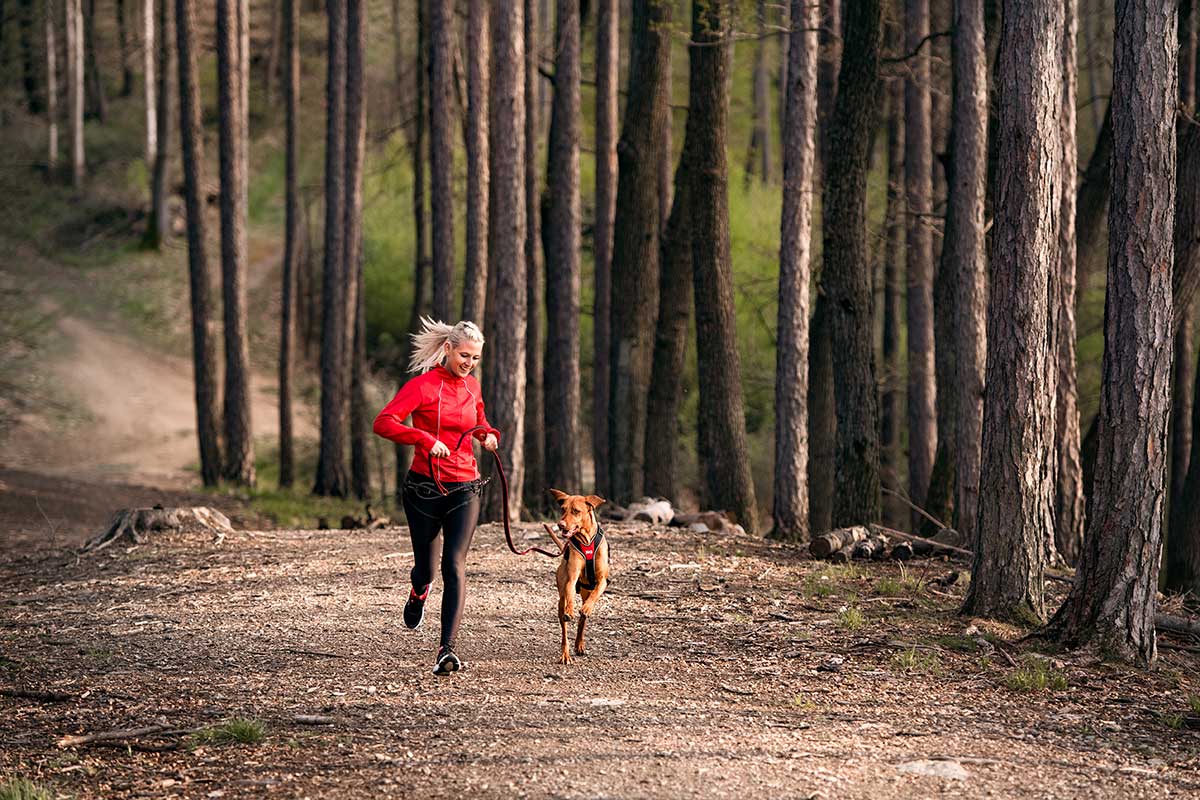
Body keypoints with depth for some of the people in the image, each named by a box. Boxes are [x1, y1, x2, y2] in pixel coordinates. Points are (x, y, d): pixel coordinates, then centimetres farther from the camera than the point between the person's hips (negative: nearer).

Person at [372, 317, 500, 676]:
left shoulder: (471, 386, 8)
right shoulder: (423, 385, -9)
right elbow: (383, 422, -20)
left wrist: (488, 434, 6)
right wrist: (425, 440, -31)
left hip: (464, 488, 3)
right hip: (424, 488, -3)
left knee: (454, 564, -13)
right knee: (426, 567, 9)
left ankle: (447, 649, -18)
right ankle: (419, 592, 50)